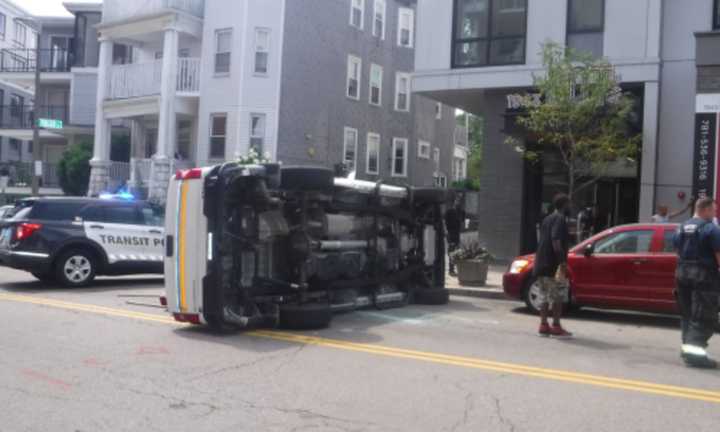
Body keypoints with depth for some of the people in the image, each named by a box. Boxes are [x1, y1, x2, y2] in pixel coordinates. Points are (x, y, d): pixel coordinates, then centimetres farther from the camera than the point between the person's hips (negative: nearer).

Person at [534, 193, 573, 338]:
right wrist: (562, 262, -24)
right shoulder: (560, 219, -9)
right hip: (553, 265, -9)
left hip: (542, 264, 9)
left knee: (545, 297, 11)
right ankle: (556, 327, -3)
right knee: (558, 297, -4)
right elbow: (556, 241, -22)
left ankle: (544, 325, 10)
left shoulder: (547, 219, 19)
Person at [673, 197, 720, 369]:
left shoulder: (681, 228, 12)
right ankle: (694, 351, -16)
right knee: (704, 317, -6)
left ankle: (687, 347, 20)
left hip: (682, 273, 7)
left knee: (688, 314, 16)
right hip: (704, 275, -7)